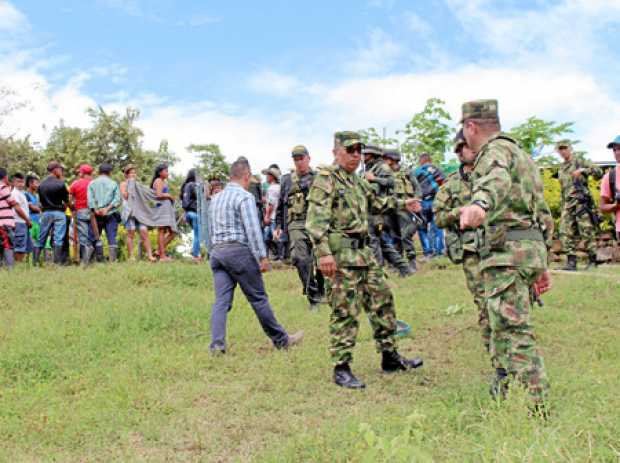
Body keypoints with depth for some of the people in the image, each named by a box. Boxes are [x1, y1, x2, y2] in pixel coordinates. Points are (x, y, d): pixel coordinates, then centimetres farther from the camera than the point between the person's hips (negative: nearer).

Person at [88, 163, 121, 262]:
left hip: (97, 214, 1)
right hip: (111, 214, -1)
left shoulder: (92, 183, 7)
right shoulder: (114, 184, 5)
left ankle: (99, 258, 1)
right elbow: (117, 200, -6)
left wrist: (96, 210, -9)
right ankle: (113, 259, -6)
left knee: (96, 237, 10)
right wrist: (107, 208, -10)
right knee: (112, 237, 0)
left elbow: (90, 199, -5)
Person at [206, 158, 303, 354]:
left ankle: (217, 344, -6)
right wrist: (262, 256, -15)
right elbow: (252, 229, -15)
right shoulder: (245, 197, -7)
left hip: (216, 251, 7)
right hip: (238, 250, -7)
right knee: (258, 298, 1)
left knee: (221, 300, 3)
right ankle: (281, 339, 12)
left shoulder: (215, 198, 17)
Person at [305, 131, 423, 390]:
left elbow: (375, 202, 38)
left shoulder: (358, 181, 18)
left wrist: (402, 204, 41)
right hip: (340, 254, -9)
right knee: (345, 311, -7)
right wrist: (324, 252, -27)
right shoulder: (326, 178, -8)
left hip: (363, 252, 9)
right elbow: (316, 219, -18)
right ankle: (341, 369, 3)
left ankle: (390, 357, 25)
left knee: (382, 299, 13)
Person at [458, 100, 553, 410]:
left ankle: (534, 406, -11)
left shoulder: (496, 150, -5)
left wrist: (479, 203, -53)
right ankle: (503, 394, 29)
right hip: (532, 246, 10)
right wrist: (542, 265, 26)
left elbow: (498, 179, -32)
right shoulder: (522, 155, 25)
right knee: (503, 324, 19)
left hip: (506, 249, -10)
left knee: (513, 329, -10)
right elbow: (543, 213, 25)